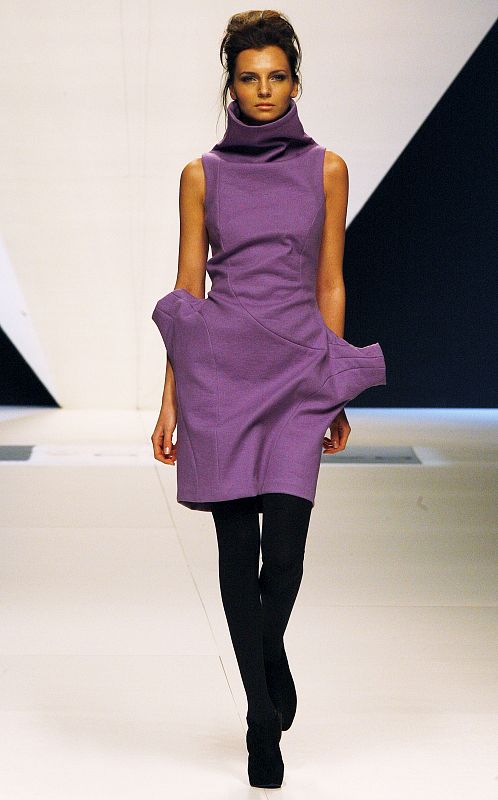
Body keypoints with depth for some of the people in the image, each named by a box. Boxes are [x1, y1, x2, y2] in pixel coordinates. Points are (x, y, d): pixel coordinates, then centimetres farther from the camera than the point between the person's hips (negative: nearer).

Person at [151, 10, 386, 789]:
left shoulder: (325, 168, 7)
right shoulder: (202, 174, 6)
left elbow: (330, 283, 8)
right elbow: (186, 289, 5)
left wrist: (337, 393, 6)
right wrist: (172, 400, 0)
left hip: (297, 366, 0)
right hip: (220, 367, 0)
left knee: (283, 546, -10)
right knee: (237, 550, 1)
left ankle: (269, 658, 22)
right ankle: (265, 717, 15)